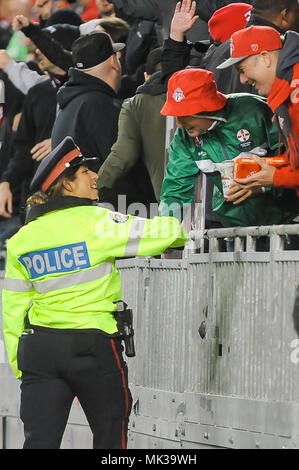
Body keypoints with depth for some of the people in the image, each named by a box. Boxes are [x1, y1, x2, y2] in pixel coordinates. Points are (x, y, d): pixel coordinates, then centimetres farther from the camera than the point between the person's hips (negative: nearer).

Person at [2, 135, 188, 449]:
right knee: (110, 434, 12)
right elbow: (154, 234, -9)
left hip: (37, 349, 4)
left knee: (40, 439, 3)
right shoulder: (96, 223, -9)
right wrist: (184, 231, 14)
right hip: (93, 346, -4)